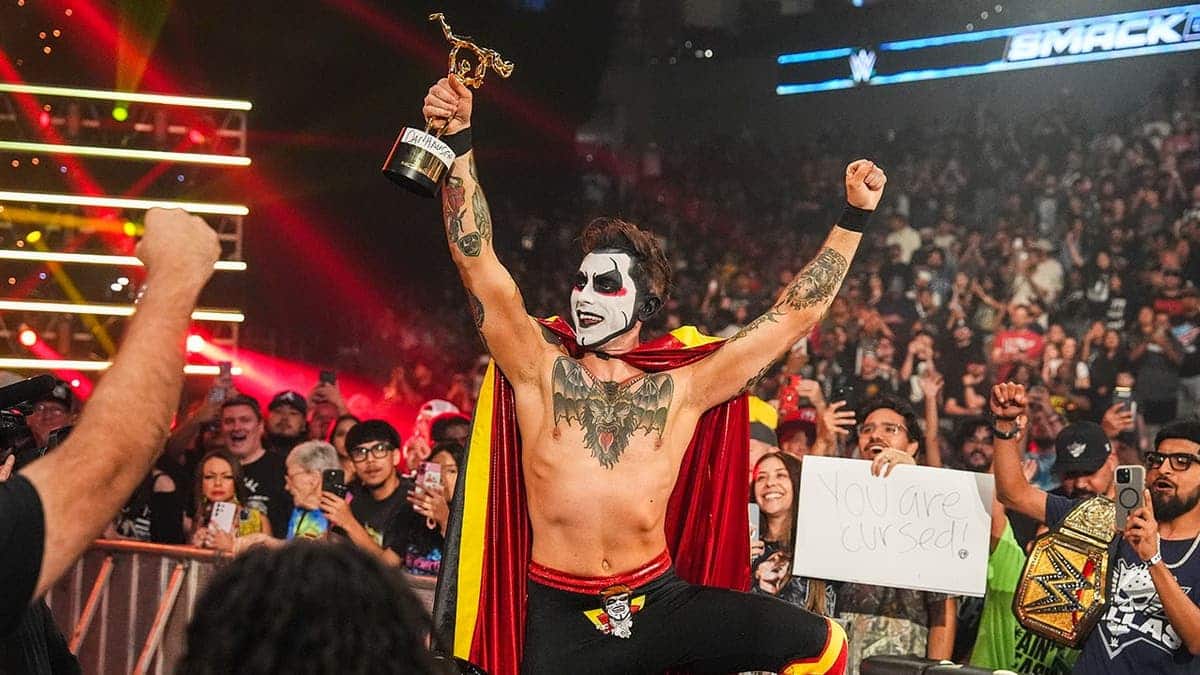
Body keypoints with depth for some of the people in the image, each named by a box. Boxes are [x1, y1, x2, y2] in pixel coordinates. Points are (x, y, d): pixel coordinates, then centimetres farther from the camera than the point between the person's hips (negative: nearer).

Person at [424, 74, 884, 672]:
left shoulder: (679, 391, 8)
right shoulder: (541, 373, 5)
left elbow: (795, 314, 11)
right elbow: (477, 261, -3)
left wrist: (854, 217, 10)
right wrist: (458, 140, -12)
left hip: (660, 602, 2)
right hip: (562, 616, -1)